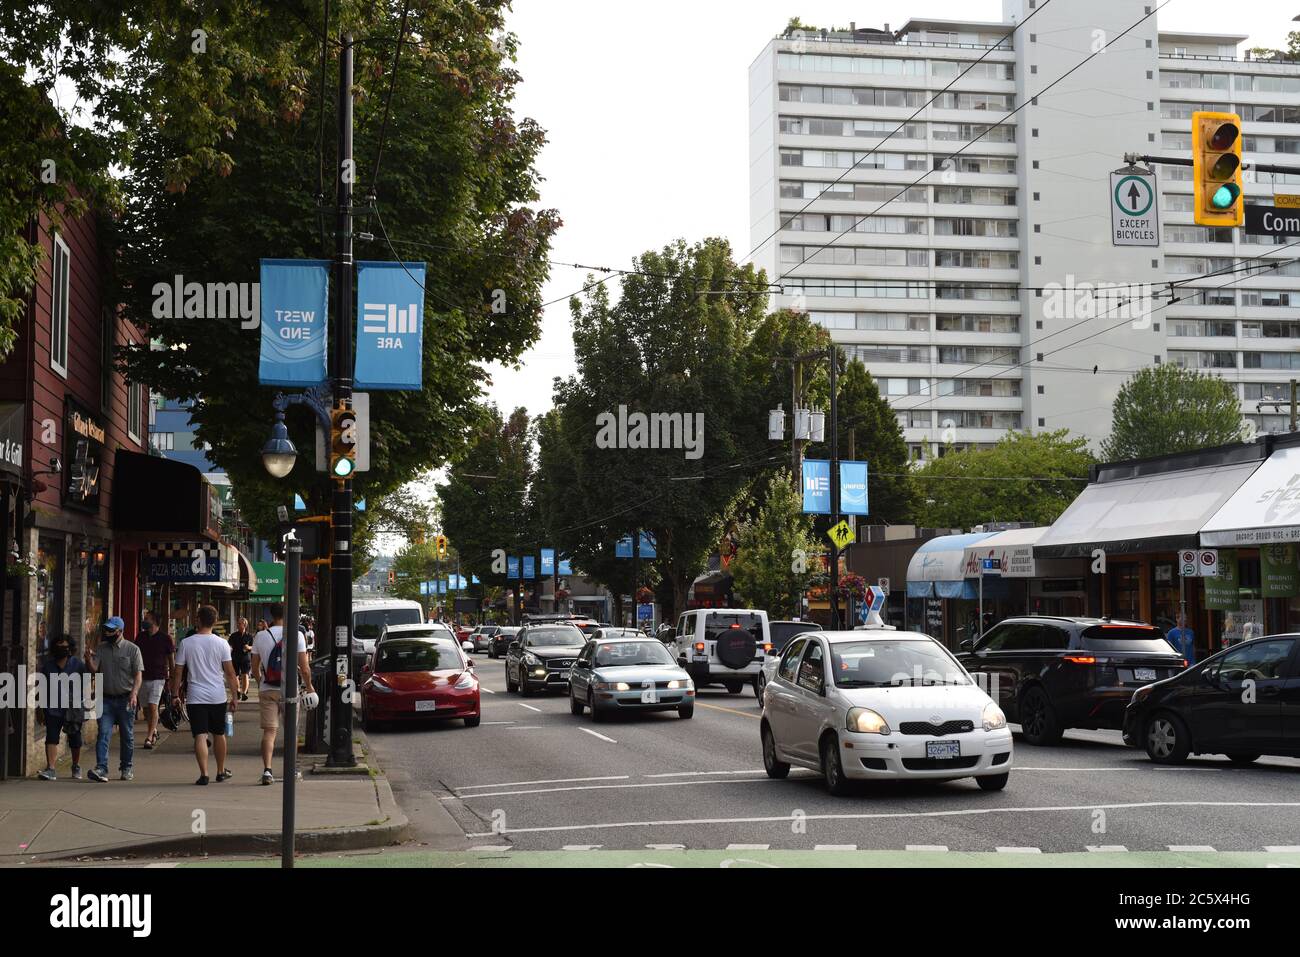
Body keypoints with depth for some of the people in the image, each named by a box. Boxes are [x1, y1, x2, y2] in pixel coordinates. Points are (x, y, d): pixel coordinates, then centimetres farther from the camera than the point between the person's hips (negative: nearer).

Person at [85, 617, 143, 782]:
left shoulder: (132, 649, -2)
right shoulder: (101, 649, 7)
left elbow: (138, 674, -6)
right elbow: (94, 670, 0)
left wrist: (134, 693, -21)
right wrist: (89, 660, -21)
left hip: (126, 699, -2)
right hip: (106, 699, 2)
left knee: (127, 736, 7)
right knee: (103, 734, -10)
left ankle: (126, 768, 19)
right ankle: (101, 769, -16)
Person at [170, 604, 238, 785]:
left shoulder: (186, 643, -3)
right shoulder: (222, 643, -2)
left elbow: (177, 672, 0)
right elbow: (230, 672, -2)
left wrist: (175, 695, 10)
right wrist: (235, 696, 5)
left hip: (195, 697, -1)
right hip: (218, 696, 1)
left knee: (200, 736, -2)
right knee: (219, 734, 15)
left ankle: (204, 774, -10)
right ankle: (221, 771, 27)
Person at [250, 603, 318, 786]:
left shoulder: (260, 637, 0)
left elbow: (255, 668, 6)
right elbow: (305, 667, -7)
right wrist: (309, 686, 9)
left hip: (267, 690, 1)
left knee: (269, 731, 0)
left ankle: (267, 770, -14)